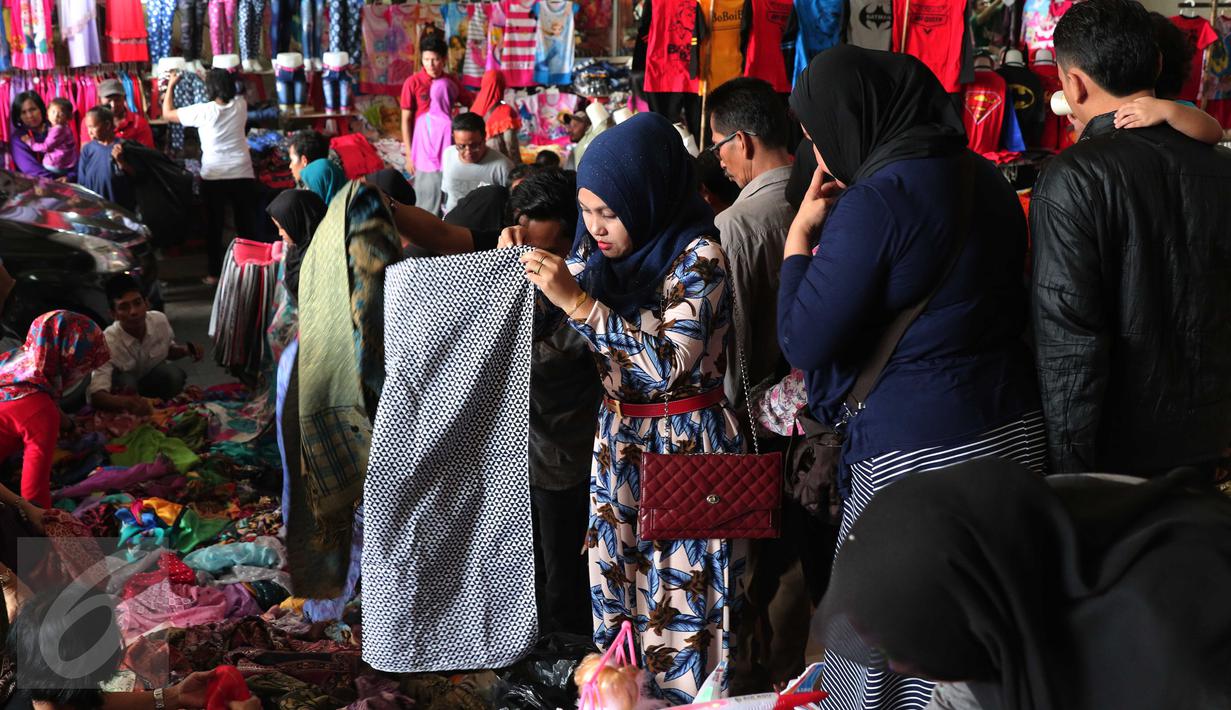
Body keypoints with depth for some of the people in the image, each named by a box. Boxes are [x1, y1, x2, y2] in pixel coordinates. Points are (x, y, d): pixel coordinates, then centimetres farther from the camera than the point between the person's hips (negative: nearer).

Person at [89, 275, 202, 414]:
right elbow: (96, 395, -44)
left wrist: (186, 350, -19)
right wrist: (126, 402, -66)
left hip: (153, 377, 3)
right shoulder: (108, 342, -34)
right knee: (126, 381, -36)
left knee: (174, 375, -28)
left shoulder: (160, 320, -20)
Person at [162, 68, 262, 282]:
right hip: (243, 175, 2)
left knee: (214, 226, 8)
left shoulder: (203, 111, -11)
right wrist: (211, 78, 25)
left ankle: (215, 273, 12)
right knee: (247, 224, 10)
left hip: (213, 177, -2)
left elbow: (167, 114, 2)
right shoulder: (240, 105, -2)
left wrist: (171, 85, 13)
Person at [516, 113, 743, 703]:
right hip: (617, 439, 6)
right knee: (615, 580, 10)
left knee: (679, 593, 0)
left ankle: (685, 693, 16)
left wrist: (576, 300, -28)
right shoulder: (598, 250, 3)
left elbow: (670, 365, -26)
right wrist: (522, 268, -4)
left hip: (686, 445, -6)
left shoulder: (698, 257, -16)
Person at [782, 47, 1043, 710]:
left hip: (920, 455, -8)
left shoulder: (874, 202, -16)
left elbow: (804, 342, -12)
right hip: (1017, 431, 8)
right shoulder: (985, 179, 9)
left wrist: (800, 236, -1)